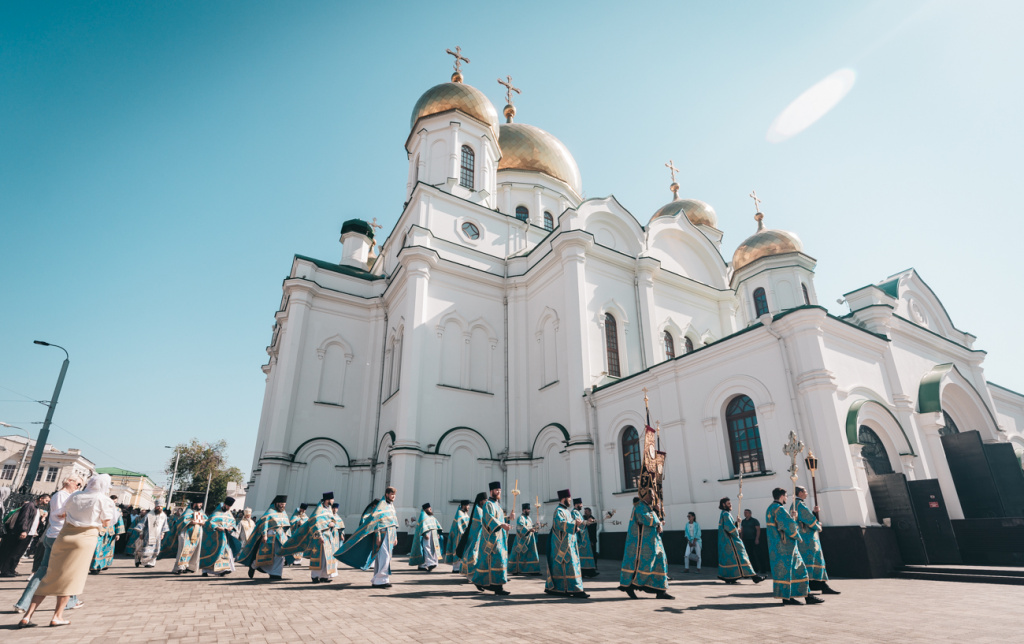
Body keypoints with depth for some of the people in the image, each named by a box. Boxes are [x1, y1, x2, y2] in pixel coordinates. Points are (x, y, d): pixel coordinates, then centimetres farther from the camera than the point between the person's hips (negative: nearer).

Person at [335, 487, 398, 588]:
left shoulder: (391, 506, 17)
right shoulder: (381, 505, -8)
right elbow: (376, 520, -15)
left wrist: (395, 536, 18)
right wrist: (378, 535, -20)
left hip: (390, 536, 8)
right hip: (383, 535, -8)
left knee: (382, 558, 9)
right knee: (384, 556, -15)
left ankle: (376, 581, 14)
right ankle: (381, 580, -14)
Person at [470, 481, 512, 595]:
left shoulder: (497, 504, 19)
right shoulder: (488, 504, -11)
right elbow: (490, 518, -27)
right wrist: (502, 525, -40)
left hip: (499, 537, 9)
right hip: (492, 537, -9)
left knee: (487, 560, 13)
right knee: (497, 559, -15)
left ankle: (479, 581, 23)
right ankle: (498, 587, -16)